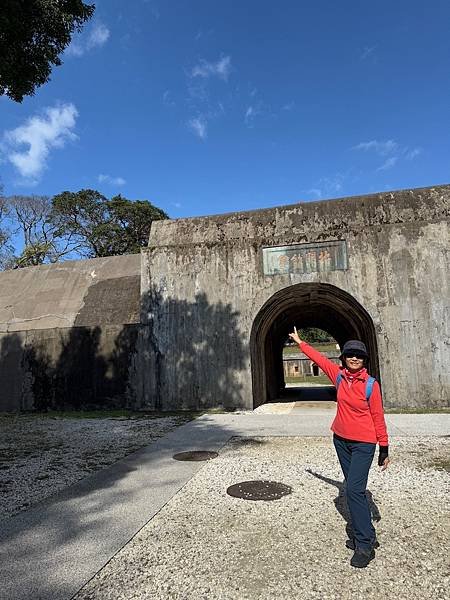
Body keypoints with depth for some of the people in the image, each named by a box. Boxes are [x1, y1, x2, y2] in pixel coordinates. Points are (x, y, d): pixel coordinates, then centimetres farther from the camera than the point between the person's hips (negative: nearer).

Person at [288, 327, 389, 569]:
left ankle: (364, 546, 0)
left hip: (363, 444, -5)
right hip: (341, 440, 5)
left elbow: (378, 417, -8)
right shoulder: (339, 376, -2)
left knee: (354, 490, -11)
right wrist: (300, 342, 18)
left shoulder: (371, 384, -13)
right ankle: (366, 535, 27)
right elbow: (320, 359, 9)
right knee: (353, 488, 13)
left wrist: (384, 449, -5)